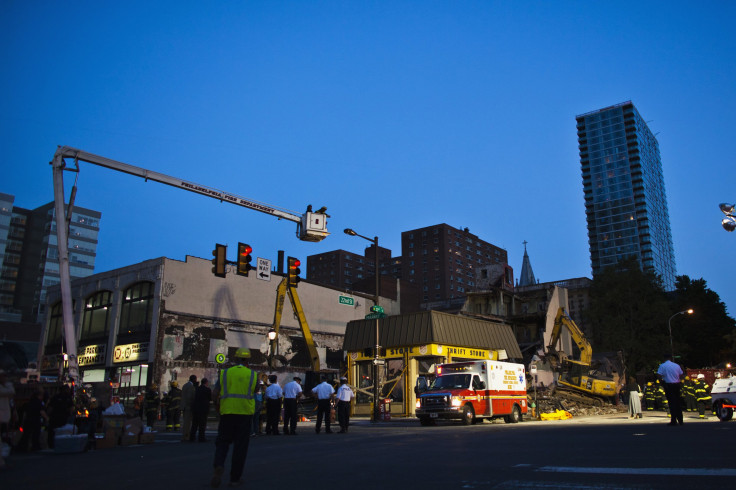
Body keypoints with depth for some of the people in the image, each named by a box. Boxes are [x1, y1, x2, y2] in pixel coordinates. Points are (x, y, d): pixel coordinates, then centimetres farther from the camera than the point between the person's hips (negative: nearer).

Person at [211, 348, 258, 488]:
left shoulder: (225, 373, 5)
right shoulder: (252, 374, 4)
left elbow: (214, 394, 2)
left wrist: (218, 406, 18)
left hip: (227, 412, 1)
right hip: (245, 412, -1)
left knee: (222, 441, 12)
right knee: (240, 445, 7)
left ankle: (218, 465, -14)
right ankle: (235, 478, 10)